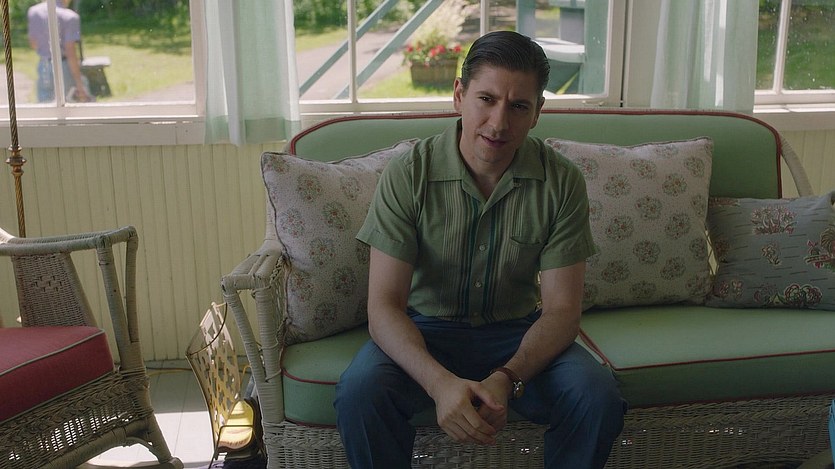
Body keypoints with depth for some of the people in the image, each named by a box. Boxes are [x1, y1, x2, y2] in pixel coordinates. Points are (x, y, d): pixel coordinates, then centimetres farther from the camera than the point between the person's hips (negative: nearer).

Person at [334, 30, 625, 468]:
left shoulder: (562, 182, -12)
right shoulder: (408, 174, -16)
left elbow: (561, 309, -11)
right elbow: (384, 306, -19)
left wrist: (507, 378, -31)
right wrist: (440, 382, -37)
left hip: (518, 332, 1)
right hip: (426, 329, -1)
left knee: (599, 399, -25)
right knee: (359, 391, -30)